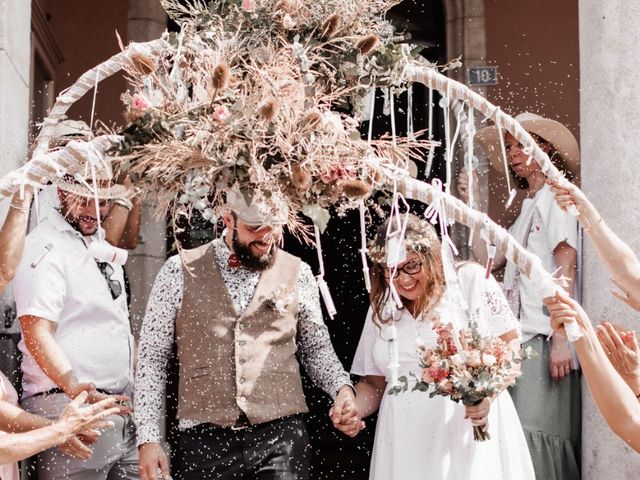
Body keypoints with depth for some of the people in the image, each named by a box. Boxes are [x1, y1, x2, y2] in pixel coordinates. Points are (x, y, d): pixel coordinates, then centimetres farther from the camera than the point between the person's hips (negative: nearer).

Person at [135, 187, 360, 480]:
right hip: (205, 440, 0)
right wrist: (148, 439, -3)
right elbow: (152, 358, 3)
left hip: (281, 436, 1)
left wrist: (342, 387, -4)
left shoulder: (297, 274, 6)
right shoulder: (180, 271, 1)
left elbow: (316, 348, 16)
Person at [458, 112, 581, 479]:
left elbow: (567, 266, -11)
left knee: (537, 429, -14)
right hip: (523, 337, 8)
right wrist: (473, 204, 13)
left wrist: (561, 338, -19)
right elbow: (489, 259, 17)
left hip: (545, 338, -8)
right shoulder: (529, 206, 23)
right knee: (521, 431, 4)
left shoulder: (556, 195, -1)